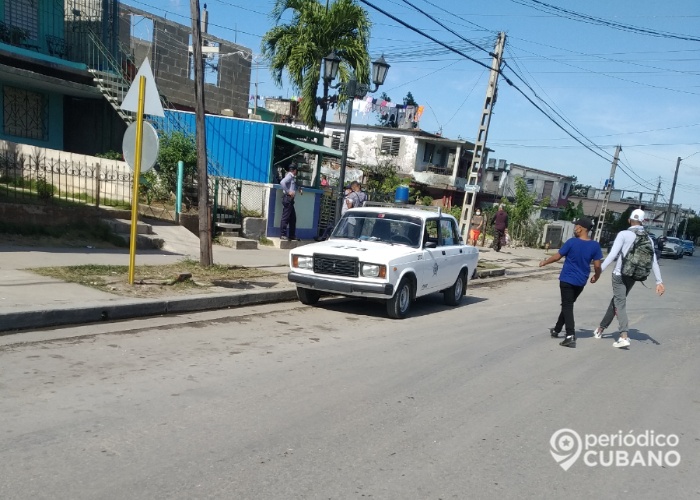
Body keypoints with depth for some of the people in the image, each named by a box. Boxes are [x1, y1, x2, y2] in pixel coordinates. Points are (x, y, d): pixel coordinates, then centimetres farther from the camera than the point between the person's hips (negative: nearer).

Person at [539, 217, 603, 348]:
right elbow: (597, 265, -3)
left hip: (567, 280, -4)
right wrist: (596, 276, 17)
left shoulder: (571, 242, -14)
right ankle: (556, 330, 32)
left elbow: (557, 256, -6)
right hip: (581, 282, 4)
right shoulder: (595, 245, -5)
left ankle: (570, 336, -13)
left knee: (567, 306, -1)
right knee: (567, 305, 19)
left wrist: (545, 262, 11)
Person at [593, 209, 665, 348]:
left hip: (619, 274, -5)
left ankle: (624, 336, -17)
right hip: (633, 276, 5)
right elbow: (654, 262, 3)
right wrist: (659, 281, 5)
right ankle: (601, 328, 30)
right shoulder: (648, 238, 6)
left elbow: (612, 255, -18)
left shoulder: (624, 234, -9)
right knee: (616, 300, 19)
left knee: (620, 303, -5)